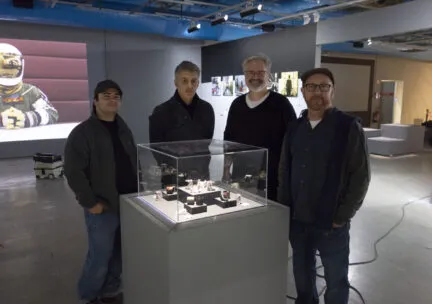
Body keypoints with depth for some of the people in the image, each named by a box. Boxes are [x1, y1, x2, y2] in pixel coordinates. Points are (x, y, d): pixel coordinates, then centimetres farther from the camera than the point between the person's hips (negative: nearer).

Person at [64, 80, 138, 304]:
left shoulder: (124, 130, 12)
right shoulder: (82, 132, -10)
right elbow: (73, 172, -14)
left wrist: (139, 191, 11)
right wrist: (90, 202, -15)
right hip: (102, 207, -6)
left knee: (119, 254, 15)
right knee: (100, 257, 2)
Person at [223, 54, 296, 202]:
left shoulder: (281, 104, -5)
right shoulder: (237, 104, 9)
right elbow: (228, 138, 16)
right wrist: (226, 168, 11)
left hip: (271, 178, -4)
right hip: (239, 176, 4)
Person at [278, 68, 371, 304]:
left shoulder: (349, 126, -8)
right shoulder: (295, 128, 6)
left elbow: (361, 176, -9)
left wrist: (342, 217, -11)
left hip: (331, 224, -4)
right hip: (297, 221, 4)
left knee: (336, 281, 12)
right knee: (302, 277, 19)